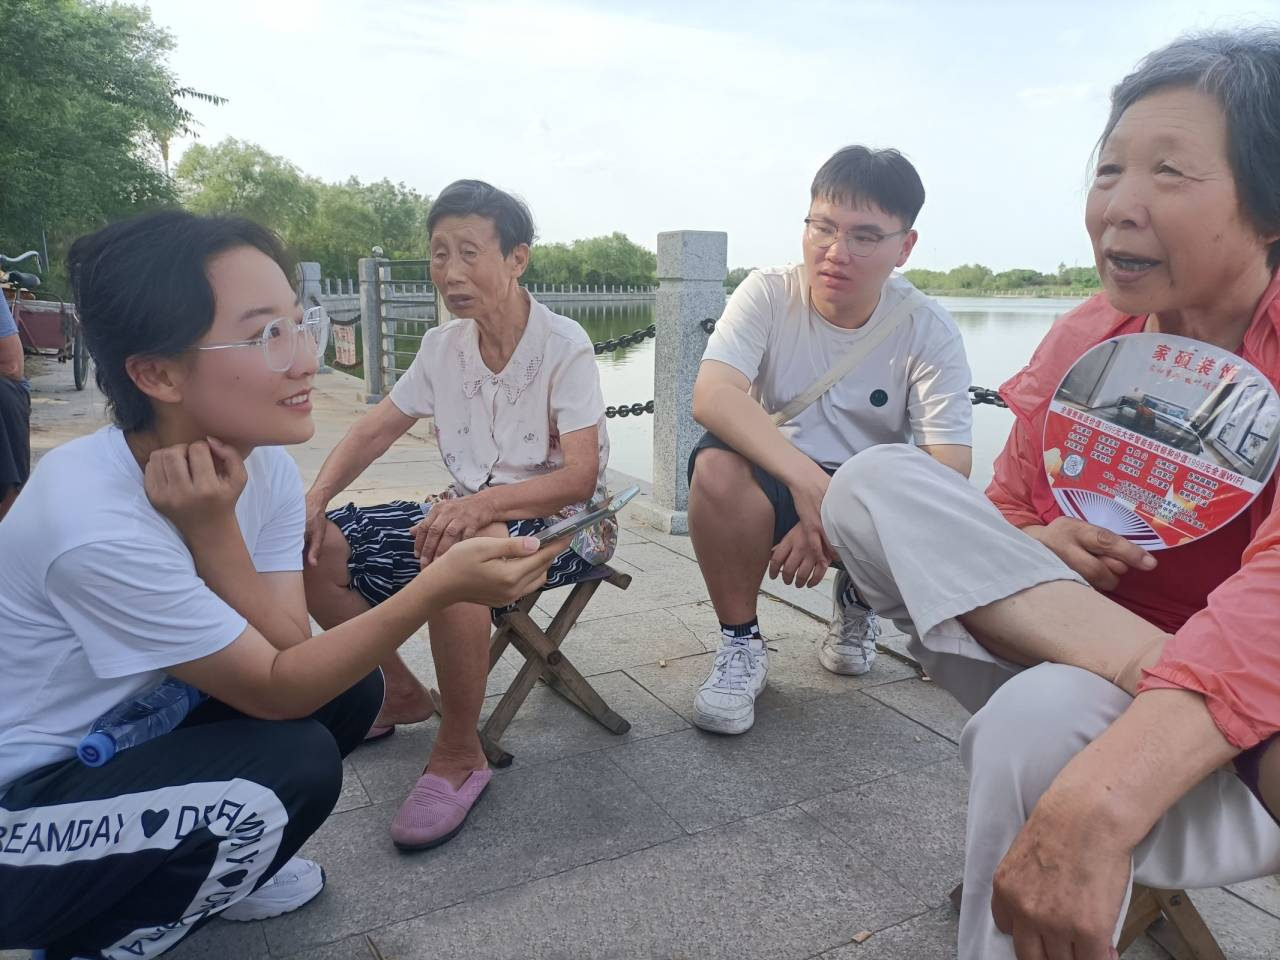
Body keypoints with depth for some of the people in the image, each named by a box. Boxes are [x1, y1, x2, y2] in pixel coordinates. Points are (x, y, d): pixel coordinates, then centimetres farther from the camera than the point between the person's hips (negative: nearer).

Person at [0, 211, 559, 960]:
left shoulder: (267, 468, -10)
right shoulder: (95, 522, -33)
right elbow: (276, 689, -27)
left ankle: (201, 870, 16)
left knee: (347, 689, -6)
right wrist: (441, 587, -37)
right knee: (294, 765, -24)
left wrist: (214, 529, -31)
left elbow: (290, 659, -17)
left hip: (113, 737, 7)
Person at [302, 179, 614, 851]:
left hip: (561, 519, -6)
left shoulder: (564, 346, -16)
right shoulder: (442, 346, 2)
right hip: (469, 510, 7)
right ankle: (400, 695, 13)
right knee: (315, 549, -8)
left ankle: (459, 753, -17)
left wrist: (483, 503, -39)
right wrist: (315, 499, -9)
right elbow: (376, 429, 9)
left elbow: (580, 475, -23)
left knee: (456, 553, -39)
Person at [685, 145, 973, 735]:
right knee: (717, 464, -33)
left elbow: (949, 466, -18)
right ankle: (739, 642, -8)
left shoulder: (928, 329, -10)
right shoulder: (768, 295, -11)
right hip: (775, 484, -1)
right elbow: (710, 397, -27)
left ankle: (859, 599, 11)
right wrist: (808, 482, -40)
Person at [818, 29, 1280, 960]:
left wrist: (1096, 804, -41)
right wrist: (1039, 550, -15)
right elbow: (1007, 518, 11)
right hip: (1087, 695, 5)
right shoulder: (1083, 339, 3)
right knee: (877, 482, -11)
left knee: (1040, 723, -37)